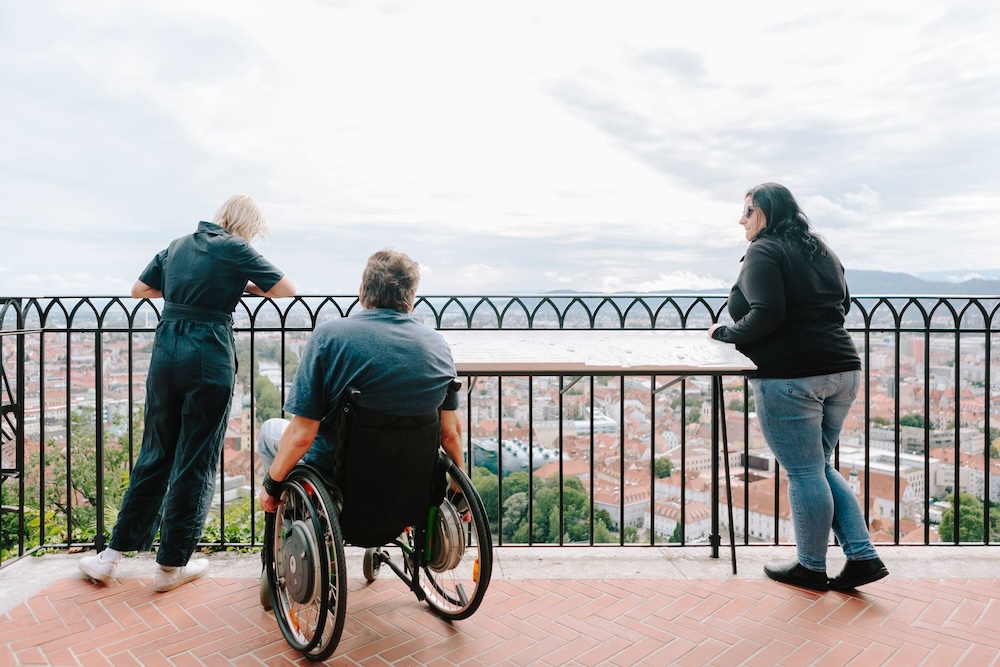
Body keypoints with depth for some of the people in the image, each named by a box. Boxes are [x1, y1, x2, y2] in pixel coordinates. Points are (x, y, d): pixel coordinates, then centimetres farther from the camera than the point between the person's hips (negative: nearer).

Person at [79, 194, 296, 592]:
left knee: (155, 453, 17)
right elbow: (288, 289, -4)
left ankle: (113, 555, 22)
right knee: (196, 461, 5)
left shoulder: (177, 246, 14)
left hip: (166, 351, 6)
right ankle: (171, 565, 15)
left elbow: (139, 290, 23)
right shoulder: (235, 249, -4)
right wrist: (247, 286, 12)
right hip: (209, 357, -6)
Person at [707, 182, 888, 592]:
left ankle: (811, 569, 17)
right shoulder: (821, 251, 18)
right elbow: (842, 305, 22)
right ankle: (862, 556, 18)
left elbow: (766, 315, -20)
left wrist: (726, 333, -6)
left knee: (803, 473, 3)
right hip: (841, 371, 9)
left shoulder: (764, 252, -8)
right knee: (819, 468, 19)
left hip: (790, 378, -9)